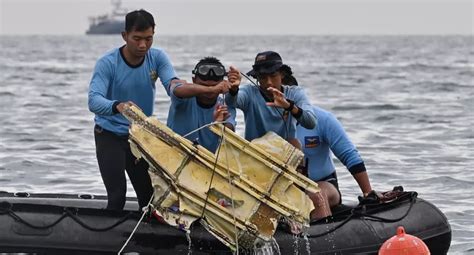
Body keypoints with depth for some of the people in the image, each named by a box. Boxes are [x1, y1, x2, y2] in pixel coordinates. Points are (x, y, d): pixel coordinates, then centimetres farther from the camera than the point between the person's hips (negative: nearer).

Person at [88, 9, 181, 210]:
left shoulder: (157, 57, -8)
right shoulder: (107, 63, -21)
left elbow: (172, 81, -22)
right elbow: (94, 101, -34)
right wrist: (117, 106, -56)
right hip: (110, 135, -4)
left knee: (149, 196, 4)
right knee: (117, 196, -17)